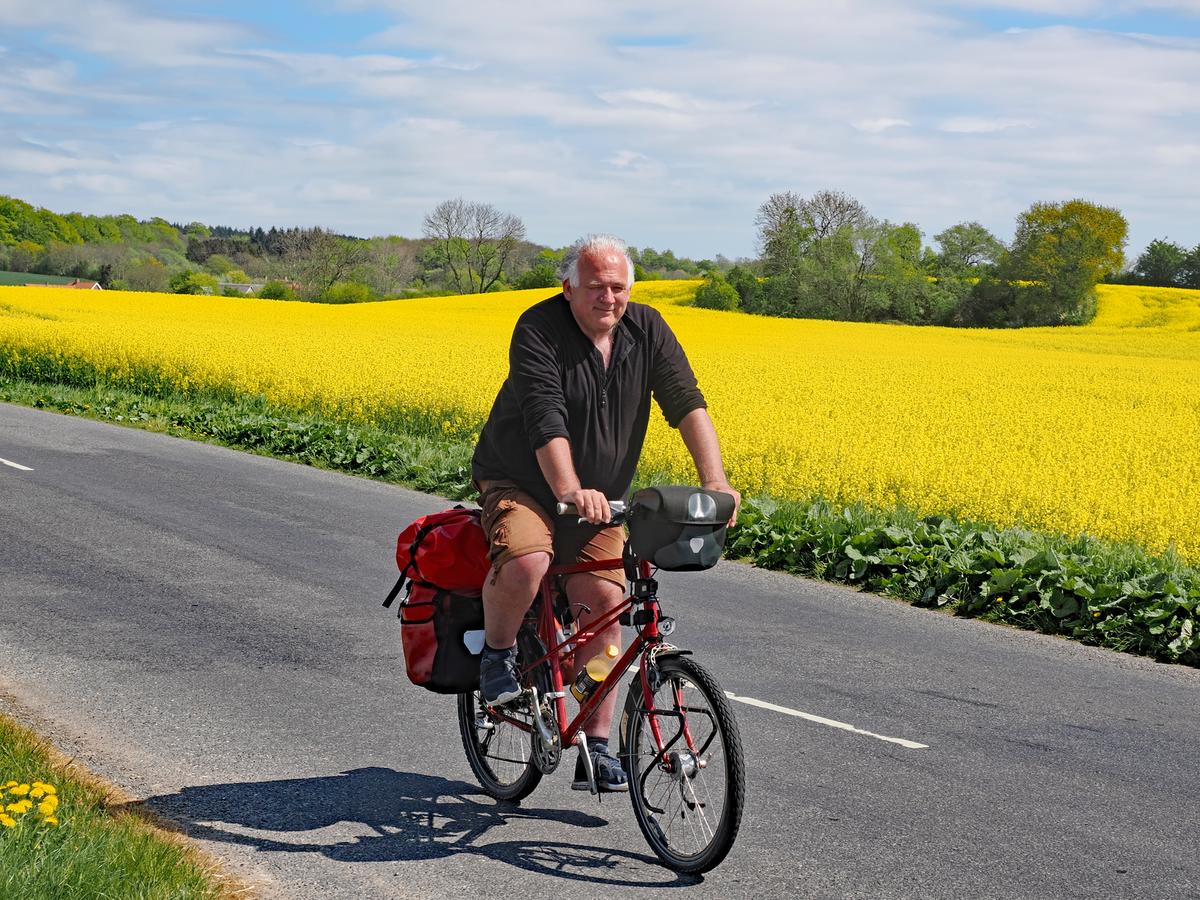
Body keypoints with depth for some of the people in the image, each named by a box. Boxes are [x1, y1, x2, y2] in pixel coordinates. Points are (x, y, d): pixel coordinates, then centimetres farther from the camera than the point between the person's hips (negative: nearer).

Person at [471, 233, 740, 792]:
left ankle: (595, 749, 3)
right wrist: (570, 490, -48)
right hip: (520, 484, -4)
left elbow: (686, 402, -13)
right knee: (524, 564, -33)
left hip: (598, 497, 4)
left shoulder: (647, 330, -5)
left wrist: (714, 479, -28)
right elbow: (545, 419, -32)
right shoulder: (538, 329, -20)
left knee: (603, 603, -8)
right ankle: (497, 654, -1)